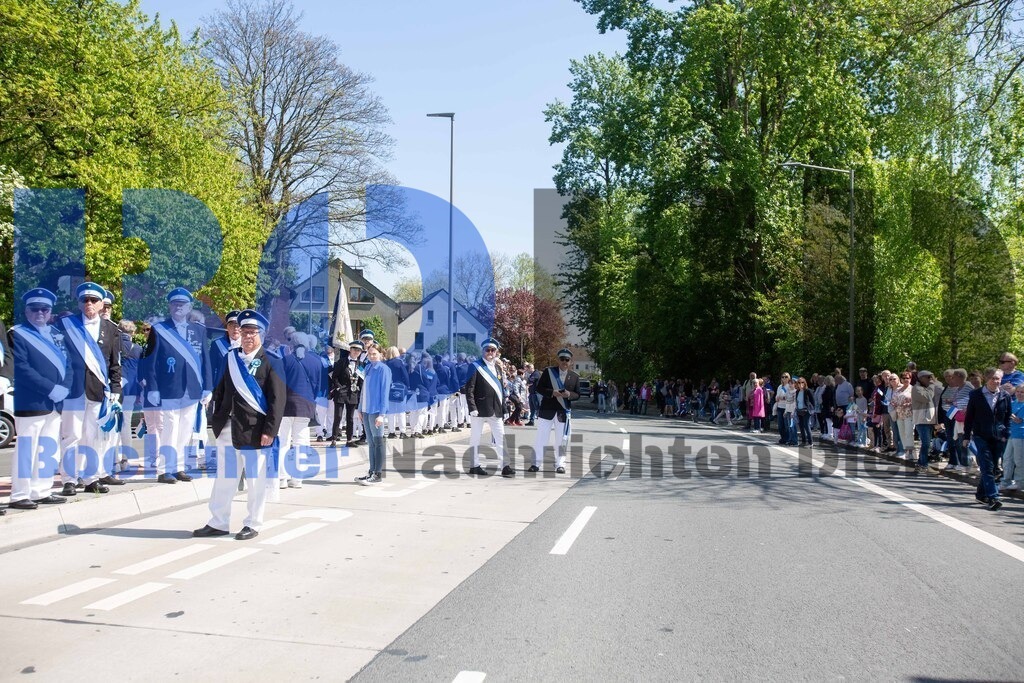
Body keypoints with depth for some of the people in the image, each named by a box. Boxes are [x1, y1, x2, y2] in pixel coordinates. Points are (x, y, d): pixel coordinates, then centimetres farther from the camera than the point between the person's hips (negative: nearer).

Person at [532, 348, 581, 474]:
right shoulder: (548, 371, 0)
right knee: (541, 438, 3)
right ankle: (536, 463, 10)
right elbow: (539, 388, -1)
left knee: (562, 440, 4)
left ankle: (560, 464, 14)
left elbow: (577, 394, 6)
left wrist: (569, 394, -16)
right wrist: (552, 392, -18)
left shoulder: (575, 376, 5)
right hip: (547, 410, -1)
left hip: (564, 411, 1)